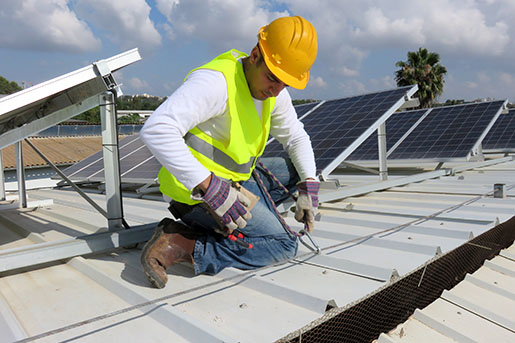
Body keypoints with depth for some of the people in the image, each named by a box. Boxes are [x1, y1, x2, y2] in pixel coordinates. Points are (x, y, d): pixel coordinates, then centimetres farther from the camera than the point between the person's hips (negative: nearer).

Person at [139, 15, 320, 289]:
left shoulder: (274, 92, 4)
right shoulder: (217, 81, -24)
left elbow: (296, 137, 17)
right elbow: (156, 129, -34)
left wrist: (309, 187, 2)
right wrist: (210, 187, -36)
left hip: (233, 180, 9)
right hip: (196, 191, -9)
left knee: (296, 170, 12)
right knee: (284, 245, -11)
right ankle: (181, 245, -13)